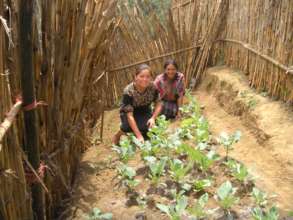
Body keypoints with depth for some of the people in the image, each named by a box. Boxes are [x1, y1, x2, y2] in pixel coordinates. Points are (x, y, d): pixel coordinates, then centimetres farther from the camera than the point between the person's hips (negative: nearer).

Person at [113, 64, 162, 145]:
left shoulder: (152, 87, -21)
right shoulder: (128, 91, -32)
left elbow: (158, 104, -8)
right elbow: (129, 116, -34)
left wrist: (153, 118, -26)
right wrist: (139, 136, -38)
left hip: (145, 112, 4)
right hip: (128, 113, -4)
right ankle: (119, 134, -4)